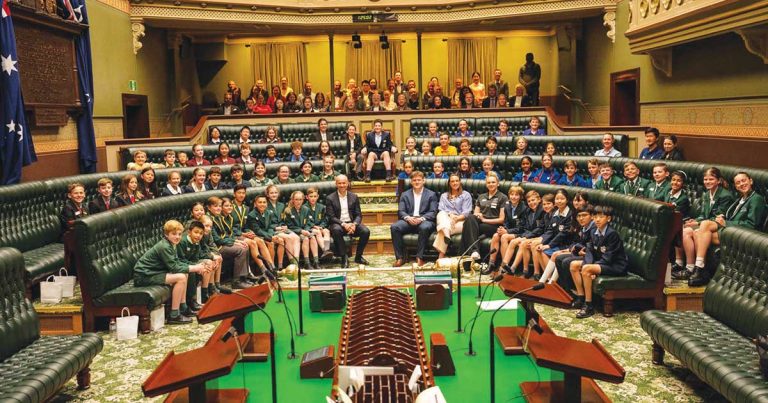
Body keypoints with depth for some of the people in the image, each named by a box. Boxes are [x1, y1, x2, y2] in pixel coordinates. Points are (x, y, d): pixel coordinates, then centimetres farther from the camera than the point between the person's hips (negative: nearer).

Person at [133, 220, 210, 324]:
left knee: (184, 274, 13)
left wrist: (196, 266, -4)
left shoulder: (170, 245, 10)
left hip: (151, 272, 10)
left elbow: (178, 263, 9)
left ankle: (183, 308, 17)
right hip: (143, 276, -10)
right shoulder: (164, 247, -20)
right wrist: (195, 268, -16)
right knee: (180, 278, -20)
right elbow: (174, 268, -22)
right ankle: (174, 315, -16)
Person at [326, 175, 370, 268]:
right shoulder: (330, 198, 1)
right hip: (338, 224, -3)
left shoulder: (354, 197, 10)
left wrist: (354, 224, -16)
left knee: (366, 231, -25)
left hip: (351, 223, 3)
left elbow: (358, 215, 6)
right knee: (336, 230, -38)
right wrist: (343, 224, -21)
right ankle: (344, 258, -27)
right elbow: (331, 217, -5)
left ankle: (358, 256, -5)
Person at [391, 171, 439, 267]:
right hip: (409, 221, 2)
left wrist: (421, 218, -18)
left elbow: (433, 212, 1)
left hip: (424, 221, -2)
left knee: (424, 228, -39)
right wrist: (408, 218, -15)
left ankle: (419, 257, -30)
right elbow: (400, 211, 8)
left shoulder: (431, 194, 12)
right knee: (394, 227, -28)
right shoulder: (405, 195, 18)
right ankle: (400, 257, -23)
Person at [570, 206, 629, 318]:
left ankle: (588, 306, -24)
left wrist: (590, 267, -22)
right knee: (574, 264, 0)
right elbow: (589, 252, 3)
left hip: (616, 266, -9)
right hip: (600, 263, 9)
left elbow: (608, 258, -22)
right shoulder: (594, 232, 5)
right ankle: (580, 297, 5)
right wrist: (588, 264, -17)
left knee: (586, 268, -29)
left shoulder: (612, 234, -19)